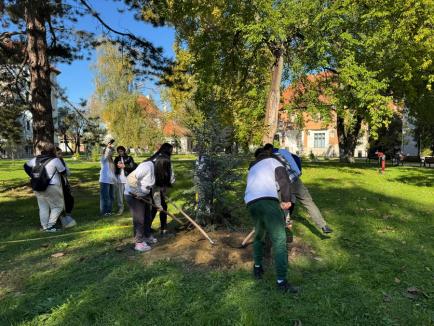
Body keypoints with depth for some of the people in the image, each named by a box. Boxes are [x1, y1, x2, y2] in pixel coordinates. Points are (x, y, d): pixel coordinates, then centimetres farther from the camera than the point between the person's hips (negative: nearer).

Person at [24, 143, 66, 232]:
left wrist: (33, 176, 21)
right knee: (58, 206, 6)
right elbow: (63, 171, -4)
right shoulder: (55, 160, -11)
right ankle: (50, 226, 0)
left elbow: (26, 166, 21)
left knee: (43, 207, 14)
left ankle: (44, 227, 17)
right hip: (52, 187, -6)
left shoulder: (36, 159, 8)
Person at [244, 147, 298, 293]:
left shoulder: (252, 169, 36)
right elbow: (284, 178, 1)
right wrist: (286, 199, 0)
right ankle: (281, 281, -7)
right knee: (279, 240, -4)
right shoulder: (272, 160, 19)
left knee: (259, 236, 27)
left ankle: (257, 268, 34)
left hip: (251, 203, 6)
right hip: (268, 201, -6)